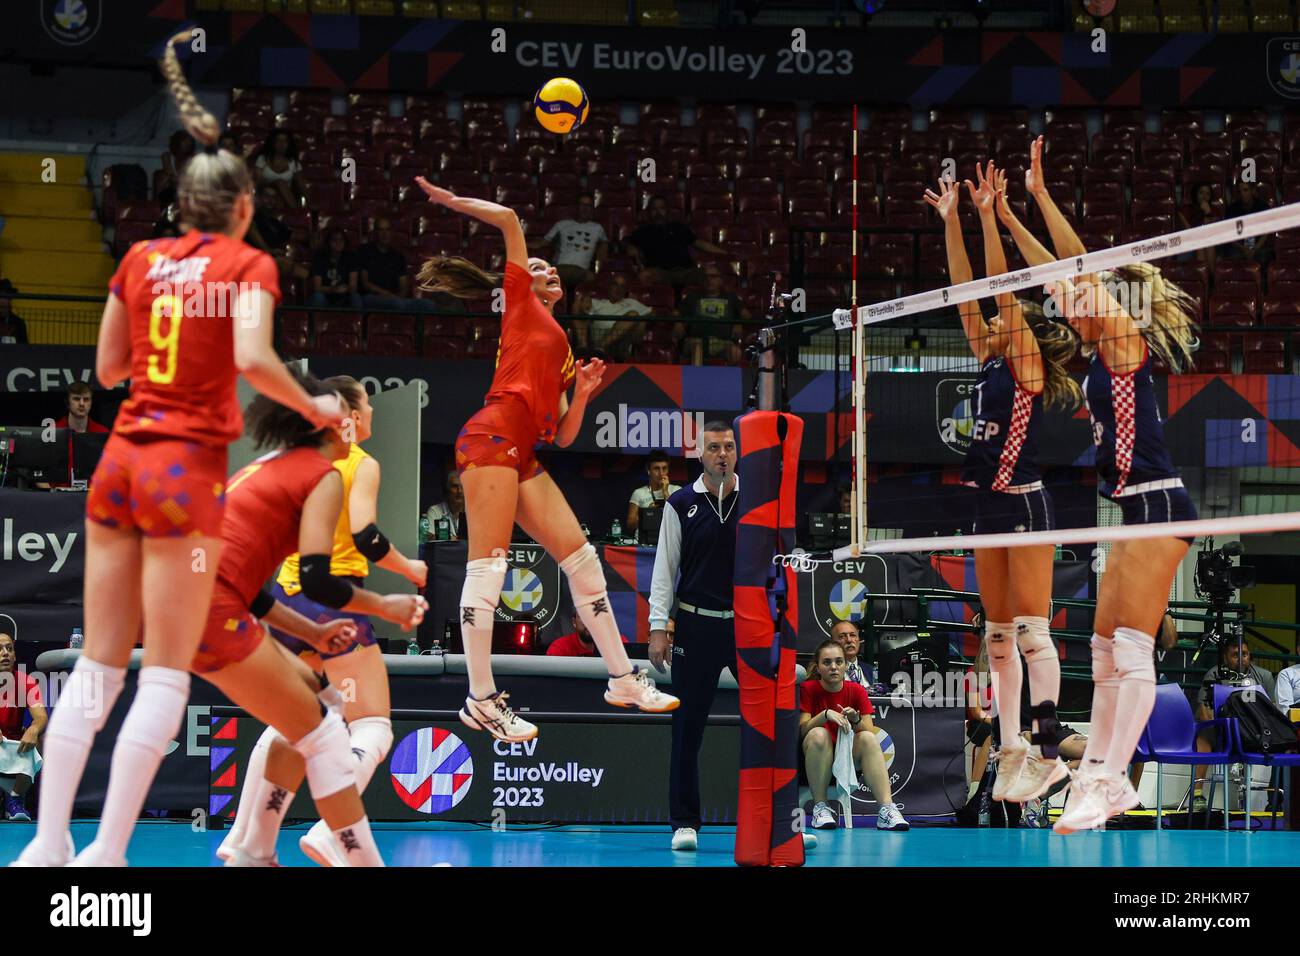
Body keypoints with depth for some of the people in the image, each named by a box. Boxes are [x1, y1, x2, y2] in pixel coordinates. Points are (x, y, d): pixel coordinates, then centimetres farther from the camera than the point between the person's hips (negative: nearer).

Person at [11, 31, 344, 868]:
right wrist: (315, 407, -4)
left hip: (121, 460, 5)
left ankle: (48, 842, 5)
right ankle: (108, 852, -5)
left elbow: (108, 368, 15)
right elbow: (253, 359, -19)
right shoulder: (248, 263, -3)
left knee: (97, 666, 8)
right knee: (166, 675, -1)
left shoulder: (141, 258, 11)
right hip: (188, 468, -5)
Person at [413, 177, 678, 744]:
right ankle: (481, 701, -12)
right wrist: (451, 201, 6)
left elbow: (563, 437, 25)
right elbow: (510, 221, 5)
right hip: (493, 436, -8)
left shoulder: (561, 354, 30)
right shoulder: (521, 302, 13)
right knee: (488, 565, -12)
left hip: (523, 455, 8)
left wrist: (582, 395, 10)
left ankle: (623, 681, 12)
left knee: (580, 555, 6)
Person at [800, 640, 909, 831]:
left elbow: (870, 732, -3)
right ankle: (820, 808, -29)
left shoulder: (857, 691, 4)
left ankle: (887, 810, -40)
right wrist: (825, 714, -29)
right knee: (818, 734, -33)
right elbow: (802, 730, -13)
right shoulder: (808, 689, -1)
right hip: (818, 762, -2)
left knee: (868, 738, -27)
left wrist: (856, 720, -23)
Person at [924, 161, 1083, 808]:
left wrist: (988, 216, -15)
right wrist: (950, 220, 10)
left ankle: (1047, 752, -15)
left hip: (1025, 504, -9)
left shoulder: (1026, 365, -6)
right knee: (998, 634, 7)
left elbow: (1003, 291, -14)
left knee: (1031, 632, -12)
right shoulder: (991, 364, 13)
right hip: (990, 506, 9)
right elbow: (966, 294, 12)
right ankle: (1013, 751, 10)